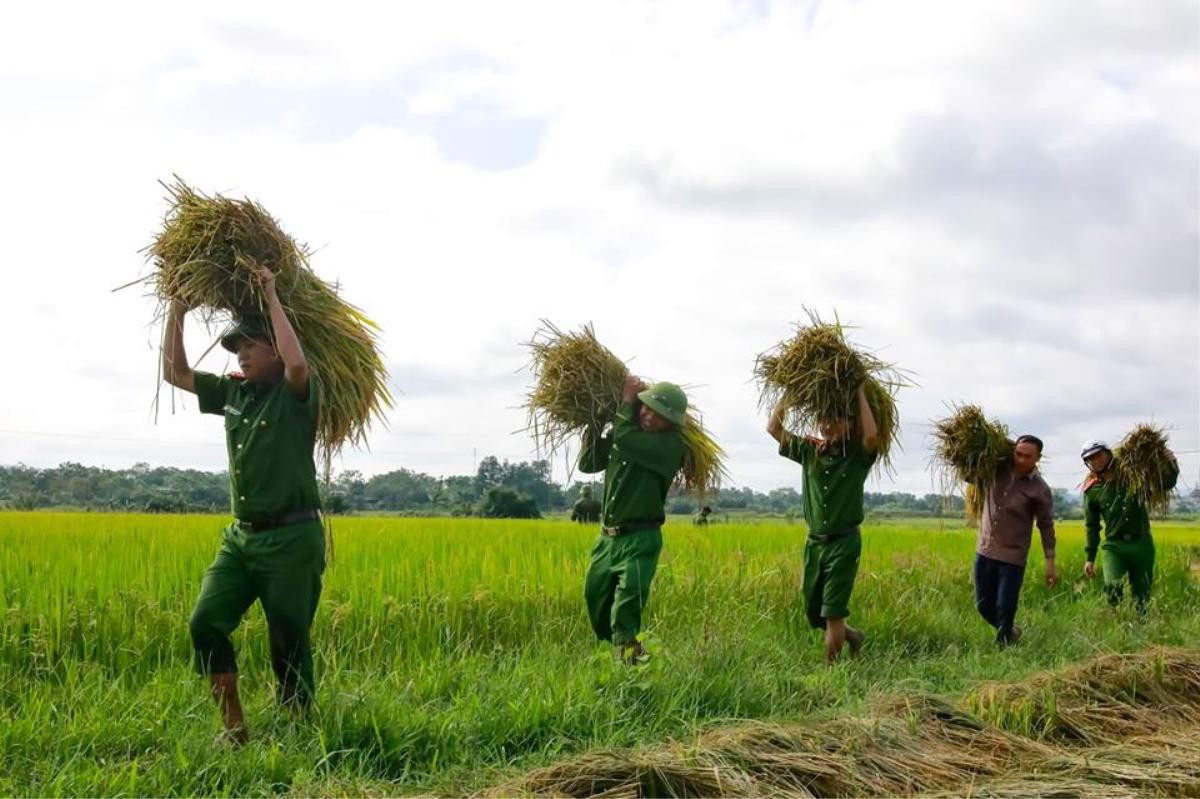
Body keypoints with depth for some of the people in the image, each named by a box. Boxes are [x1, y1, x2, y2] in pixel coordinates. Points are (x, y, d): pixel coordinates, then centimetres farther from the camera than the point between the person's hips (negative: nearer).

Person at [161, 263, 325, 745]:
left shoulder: (296, 394, -7)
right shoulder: (233, 393, 12)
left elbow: (297, 362, -30)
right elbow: (175, 372, 18)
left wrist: (272, 299, -20)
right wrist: (177, 309, 9)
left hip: (291, 540, -6)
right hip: (241, 537, 6)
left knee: (289, 642, 0)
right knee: (206, 623, -8)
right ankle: (233, 729, 0)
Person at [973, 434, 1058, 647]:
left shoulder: (1040, 490, -10)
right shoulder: (998, 470, 0)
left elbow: (1046, 526, -3)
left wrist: (1050, 563, -6)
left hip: (1013, 557, -5)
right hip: (984, 551, 5)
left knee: (1005, 608, -4)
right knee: (984, 605, 13)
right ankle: (1010, 632, 37)